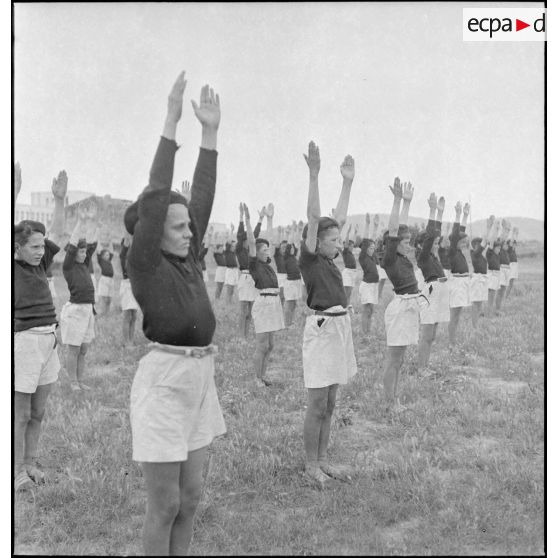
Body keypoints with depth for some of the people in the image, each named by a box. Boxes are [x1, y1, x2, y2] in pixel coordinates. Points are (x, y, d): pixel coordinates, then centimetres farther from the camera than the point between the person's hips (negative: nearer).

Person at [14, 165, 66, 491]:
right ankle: (18, 471, 16)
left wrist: (60, 199, 8)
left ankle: (31, 463, 27)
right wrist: (14, 193, -23)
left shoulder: (39, 264, 11)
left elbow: (58, 233, 16)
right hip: (24, 339, -6)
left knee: (39, 412, 14)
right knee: (20, 414, 3)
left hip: (49, 339, 6)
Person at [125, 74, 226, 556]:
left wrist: (211, 133, 2)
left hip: (200, 381, 7)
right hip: (164, 382, -7)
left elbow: (203, 197, 5)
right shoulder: (145, 266, -11)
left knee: (191, 497, 16)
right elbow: (156, 197, -19)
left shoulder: (188, 260, 7)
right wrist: (171, 123, -20)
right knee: (165, 506, 5)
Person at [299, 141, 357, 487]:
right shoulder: (309, 259, -8)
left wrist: (348, 181, 15)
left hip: (341, 328, 8)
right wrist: (314, 175, -23)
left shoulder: (329, 259, 11)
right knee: (317, 406, 1)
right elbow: (314, 218, -16)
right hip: (322, 329, -8)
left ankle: (323, 459, 26)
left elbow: (341, 219, 14)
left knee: (330, 404, 15)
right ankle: (311, 465, 14)